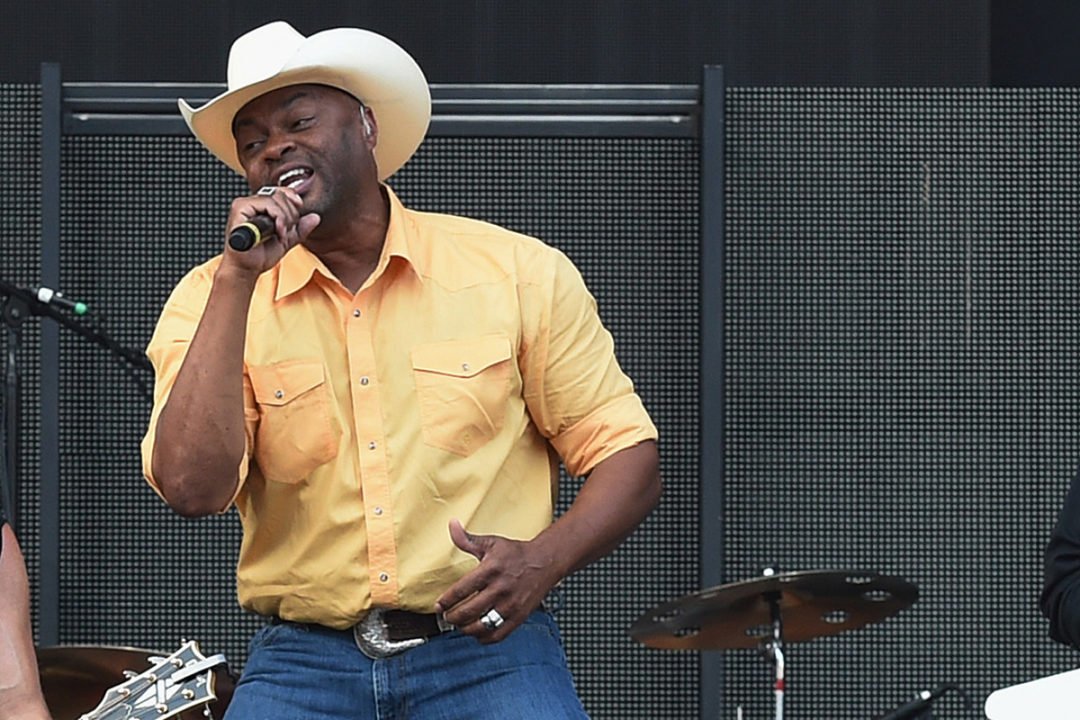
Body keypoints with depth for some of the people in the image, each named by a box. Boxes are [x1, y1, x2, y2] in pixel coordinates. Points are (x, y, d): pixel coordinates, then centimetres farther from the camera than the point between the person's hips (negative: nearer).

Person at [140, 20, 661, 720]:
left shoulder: (519, 274, 4)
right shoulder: (214, 299, 5)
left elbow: (627, 455, 6)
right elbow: (194, 487, -10)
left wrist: (543, 559, -13)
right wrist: (238, 279, -12)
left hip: (488, 647, -1)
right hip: (302, 662, 1)